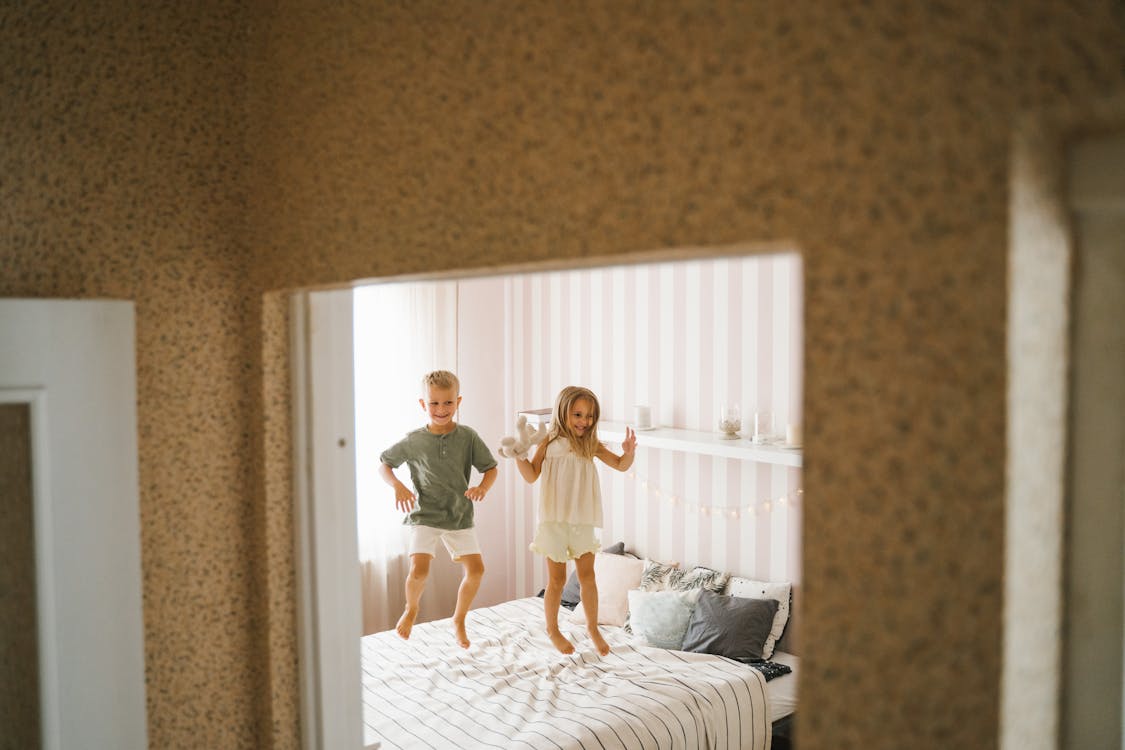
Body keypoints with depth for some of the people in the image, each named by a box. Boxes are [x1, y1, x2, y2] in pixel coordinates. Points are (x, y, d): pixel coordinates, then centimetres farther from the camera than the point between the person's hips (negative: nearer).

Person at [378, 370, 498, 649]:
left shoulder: (468, 437, -4)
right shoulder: (414, 441, -6)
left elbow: (490, 468, 3)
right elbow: (384, 464, 5)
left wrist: (483, 487, -18)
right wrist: (397, 486, -14)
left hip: (460, 516, 2)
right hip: (424, 514, -2)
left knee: (476, 568, -4)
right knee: (419, 569, -18)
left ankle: (459, 619, 23)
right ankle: (411, 609, 17)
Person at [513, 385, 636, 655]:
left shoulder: (592, 446, 4)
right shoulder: (549, 443, -4)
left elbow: (620, 465, 7)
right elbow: (531, 476, -4)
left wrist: (628, 452, -14)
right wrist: (519, 455, -20)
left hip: (583, 520, 3)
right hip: (555, 519, -3)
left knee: (588, 575, 5)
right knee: (557, 578, 6)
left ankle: (593, 627, 24)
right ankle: (552, 629, 26)